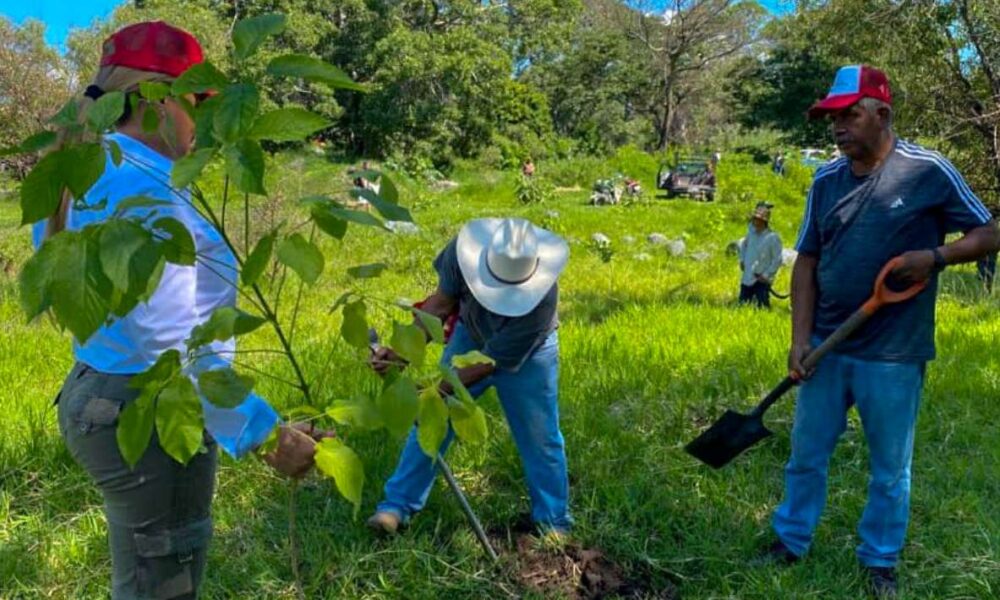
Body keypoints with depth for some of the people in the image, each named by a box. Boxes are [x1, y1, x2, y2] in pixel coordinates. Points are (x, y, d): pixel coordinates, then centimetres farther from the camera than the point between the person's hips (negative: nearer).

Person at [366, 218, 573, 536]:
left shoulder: (541, 300, -41)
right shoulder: (464, 250, -34)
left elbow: (491, 362, -32)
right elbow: (441, 304, -18)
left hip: (527, 355, -3)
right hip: (470, 336, 3)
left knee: (540, 438, 2)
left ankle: (553, 524, 22)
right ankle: (397, 505, 16)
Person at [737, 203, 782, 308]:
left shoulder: (772, 237, -16)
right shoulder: (752, 230, 2)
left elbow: (777, 260, -13)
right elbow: (744, 243, 23)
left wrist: (766, 275, -14)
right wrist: (742, 259, 14)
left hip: (761, 280, -6)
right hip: (747, 278, 6)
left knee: (763, 307, -7)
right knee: (742, 305, 10)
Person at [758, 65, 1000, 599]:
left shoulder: (928, 171, -9)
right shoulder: (825, 181, 2)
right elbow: (807, 262, 4)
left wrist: (934, 257, -21)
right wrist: (800, 339, -3)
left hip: (893, 354, -3)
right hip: (827, 347, 4)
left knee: (890, 468, 13)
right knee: (806, 453, 15)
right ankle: (791, 540, 33)